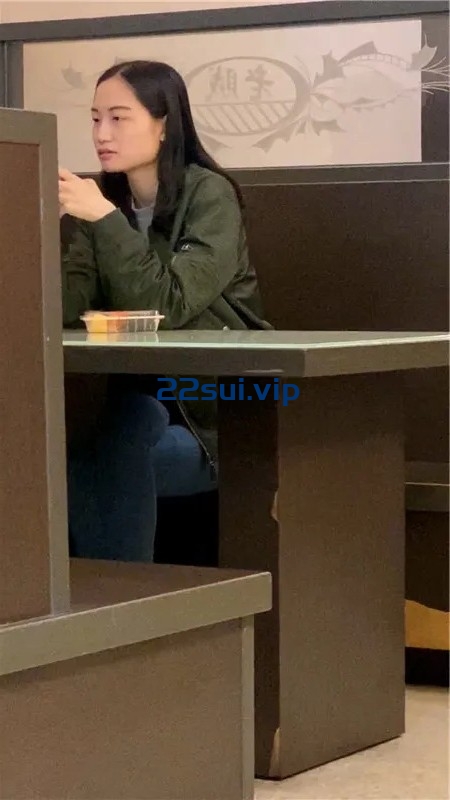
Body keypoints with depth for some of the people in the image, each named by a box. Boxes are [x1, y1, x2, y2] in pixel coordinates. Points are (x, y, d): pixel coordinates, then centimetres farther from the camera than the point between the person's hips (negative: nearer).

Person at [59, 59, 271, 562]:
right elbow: (66, 308, -6)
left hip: (217, 413, -5)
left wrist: (105, 218, -27)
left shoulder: (209, 196, -12)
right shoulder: (105, 199, 4)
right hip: (141, 401, 5)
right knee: (51, 458, -22)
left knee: (94, 469, -27)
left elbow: (168, 306, -23)